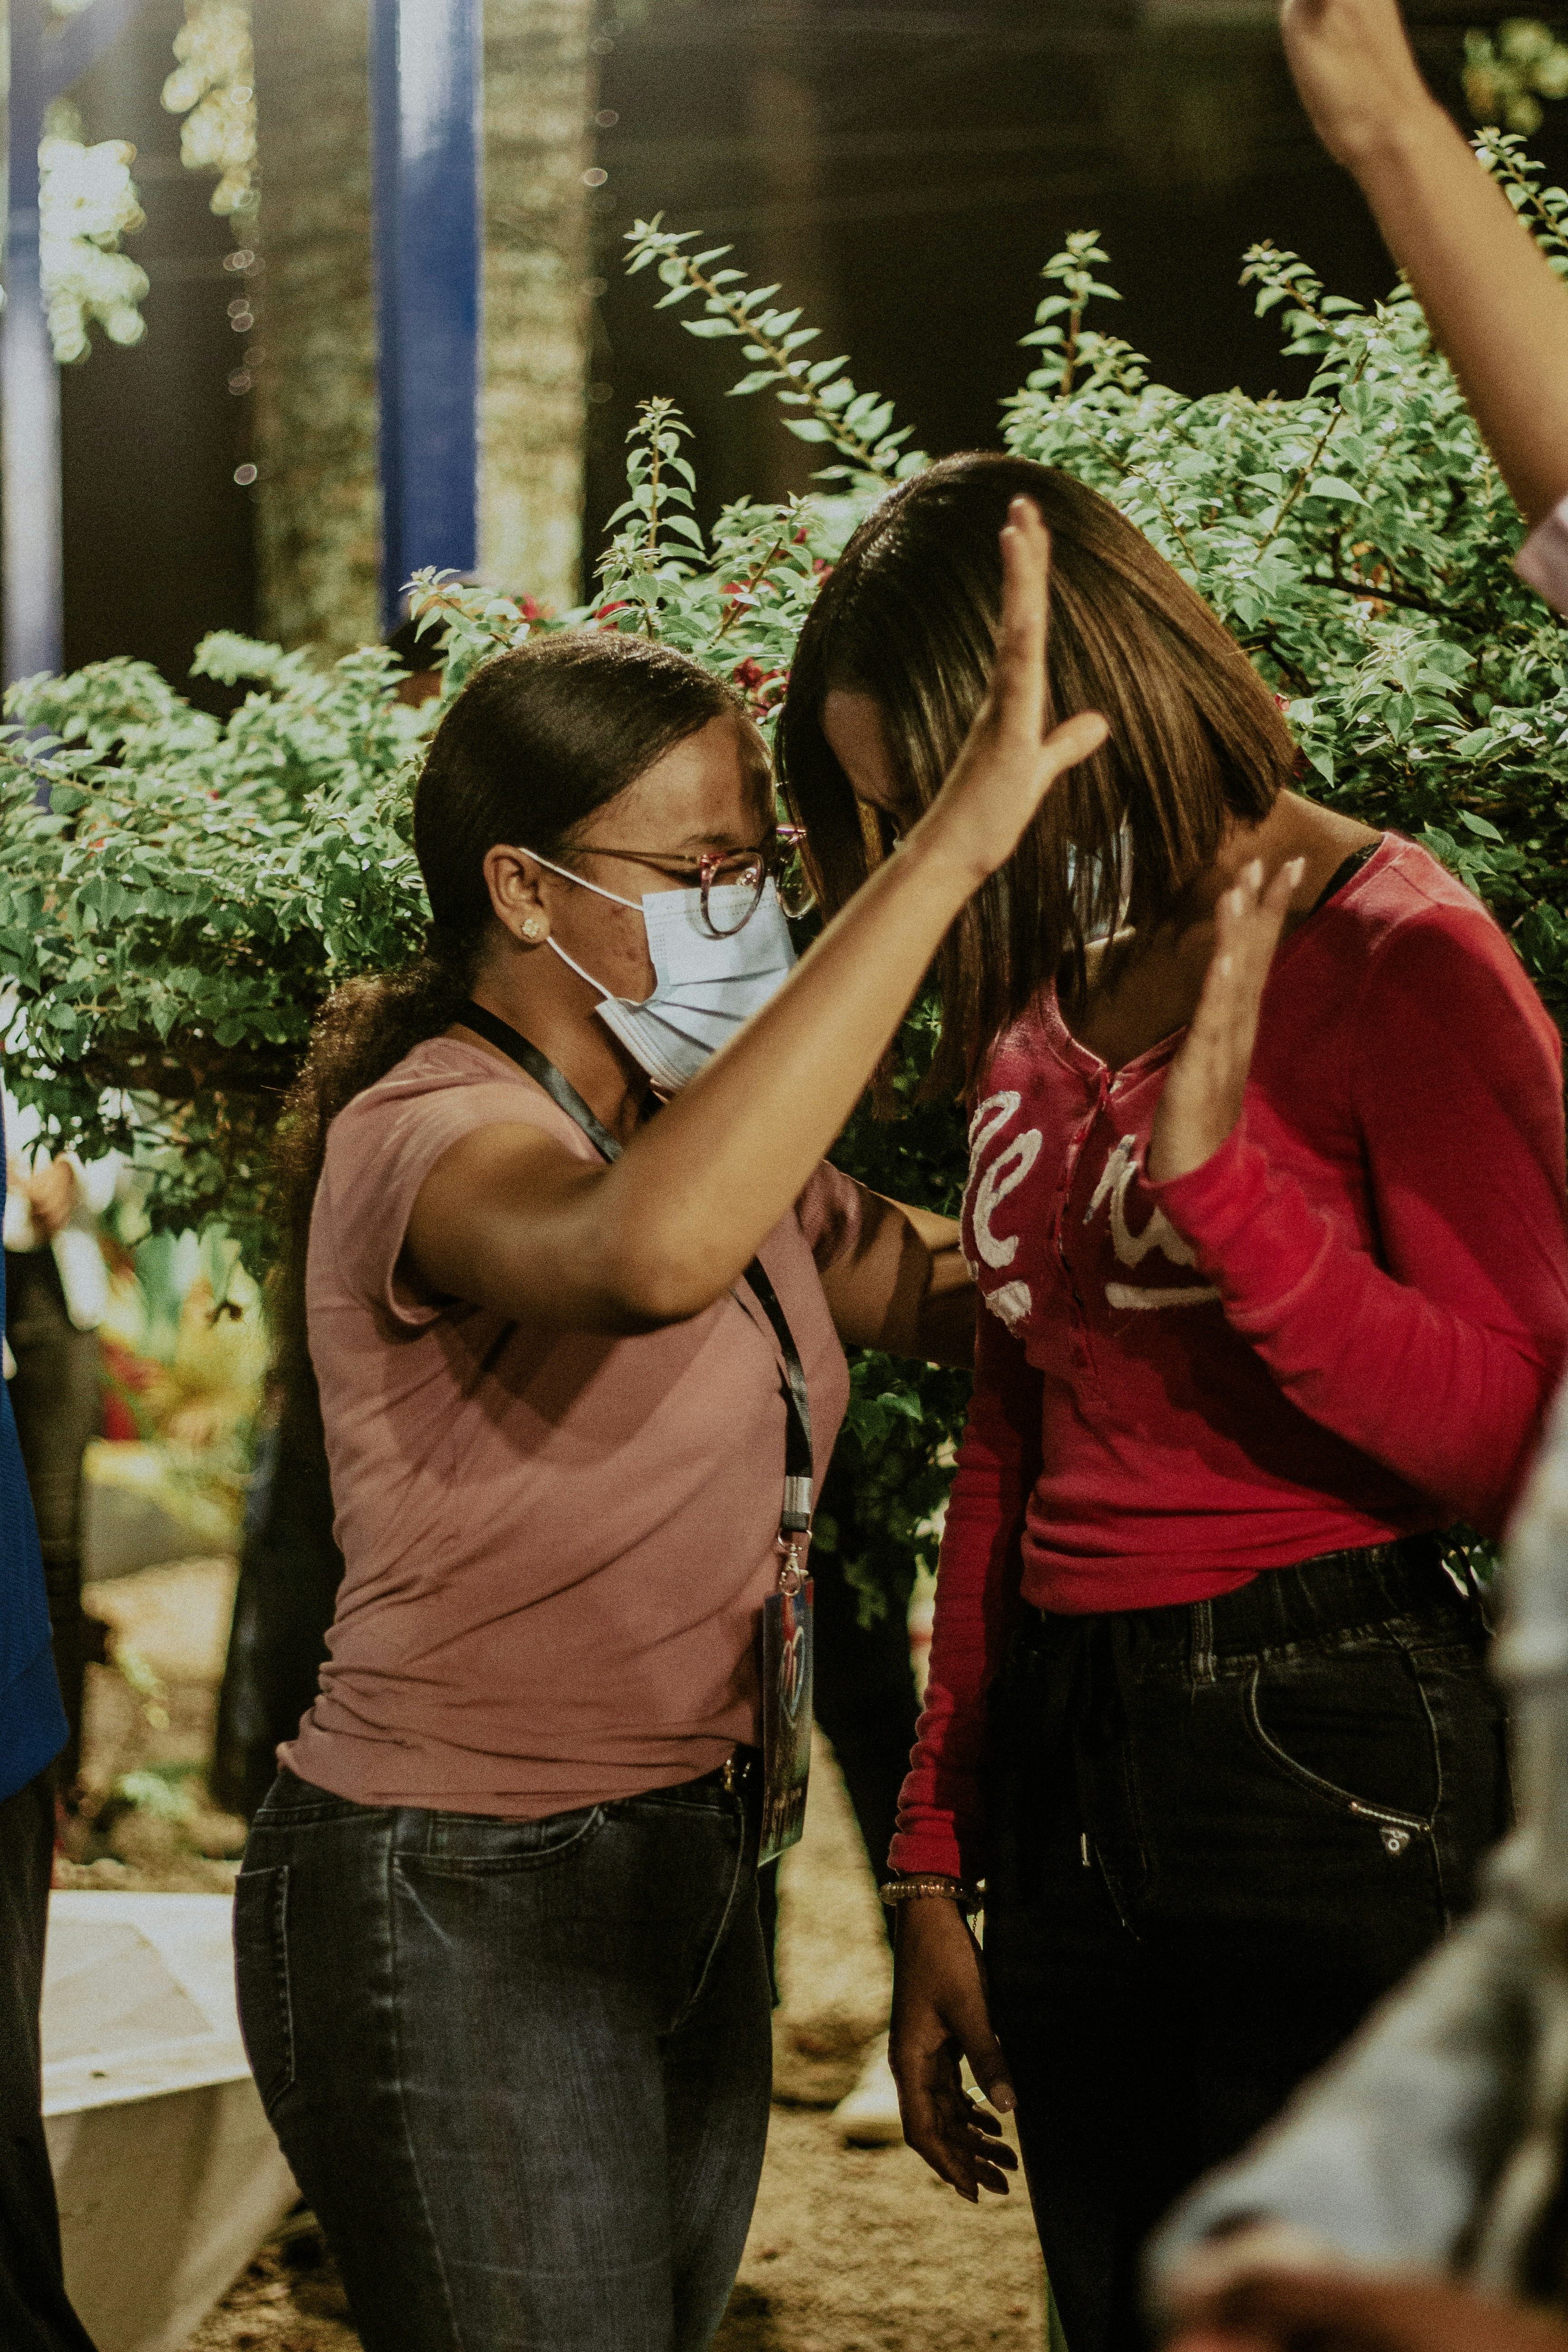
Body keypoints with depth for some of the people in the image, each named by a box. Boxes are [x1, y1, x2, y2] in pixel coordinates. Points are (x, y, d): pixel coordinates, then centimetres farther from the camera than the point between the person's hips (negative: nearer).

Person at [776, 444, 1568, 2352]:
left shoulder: (1398, 960, -10)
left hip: (1329, 1760, -7)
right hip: (1066, 1773, 7)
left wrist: (1220, 1170, -26)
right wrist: (938, 1867, 17)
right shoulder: (1029, 992, 11)